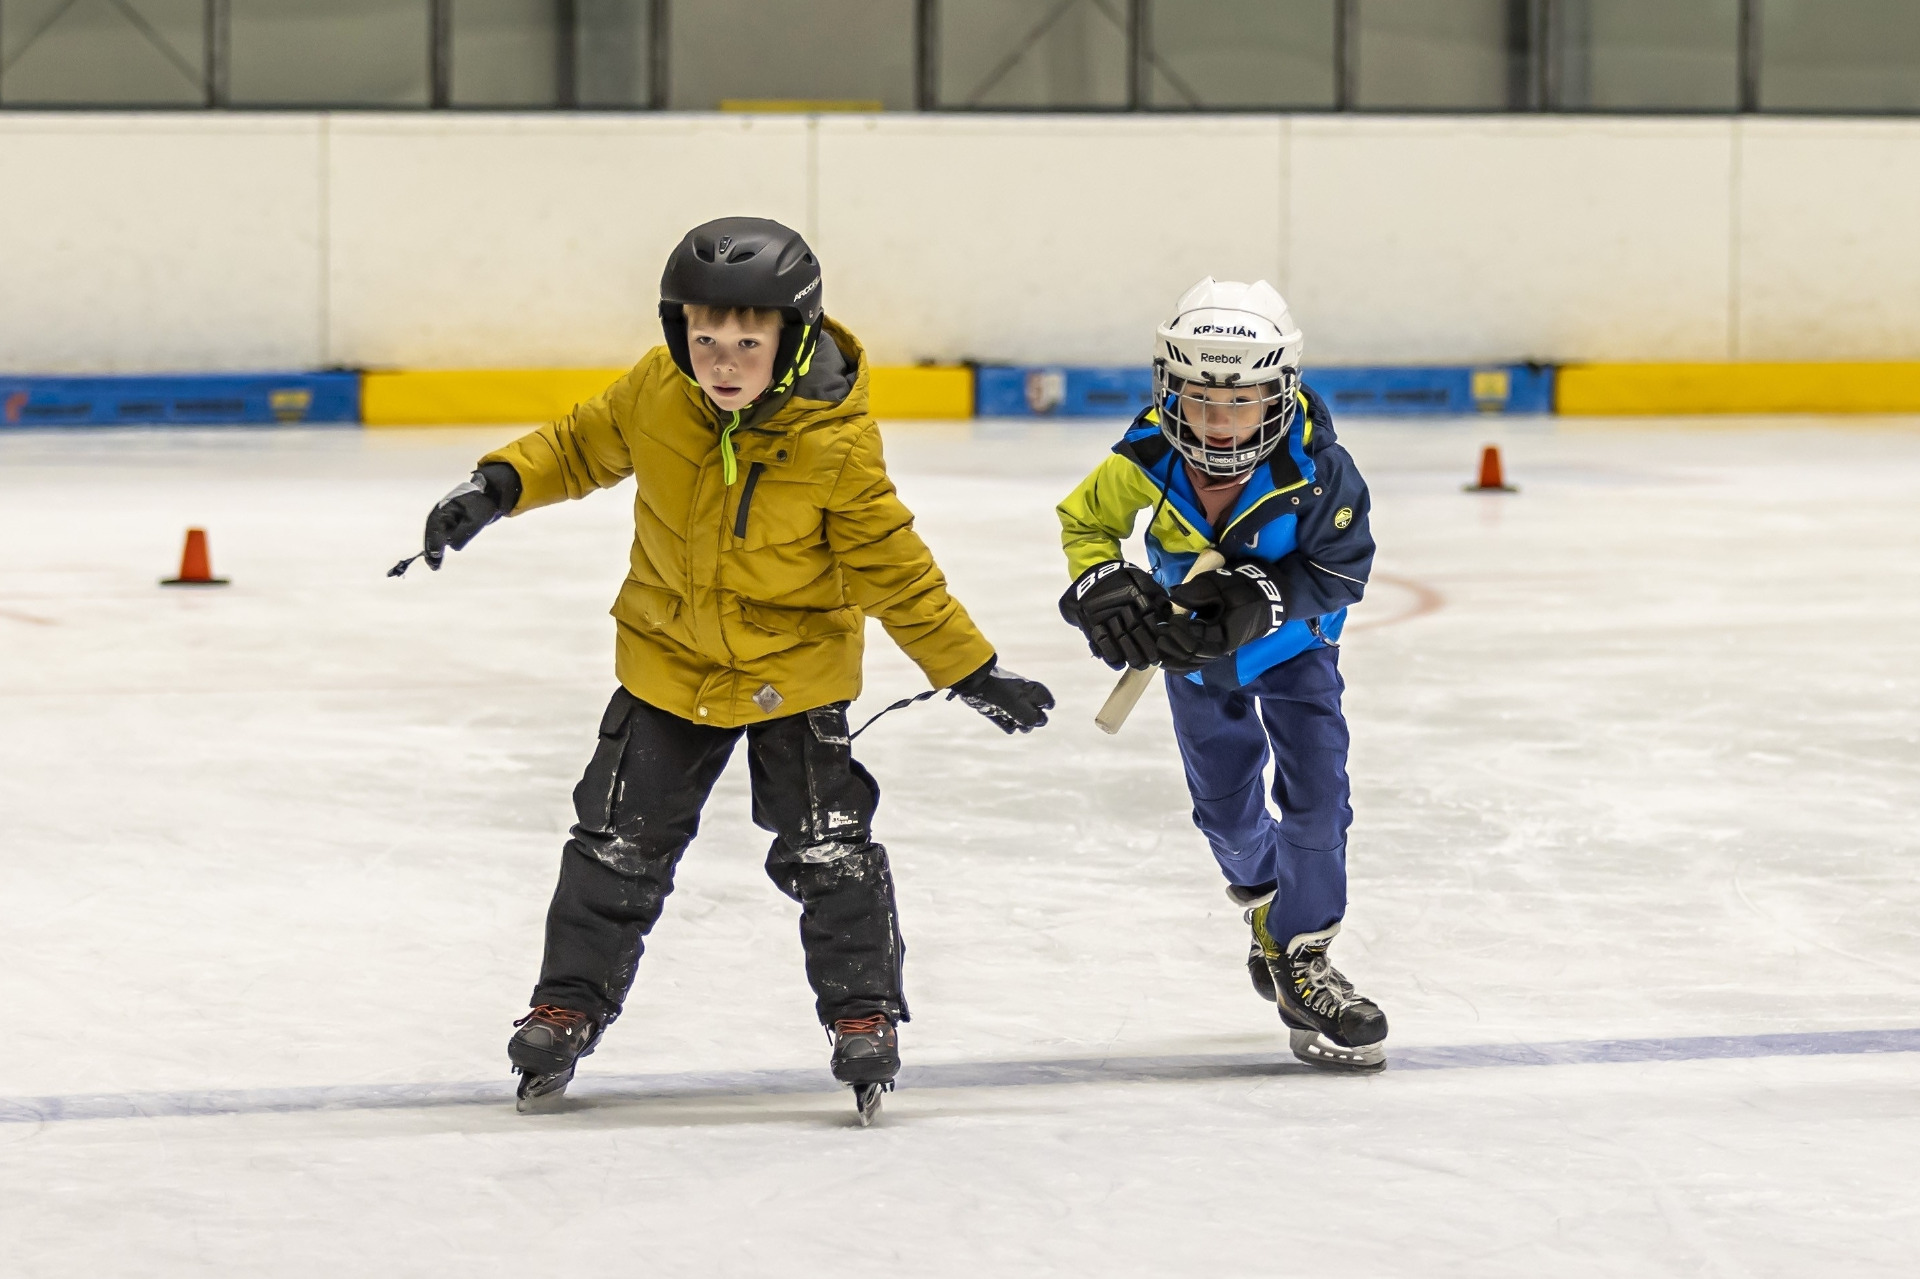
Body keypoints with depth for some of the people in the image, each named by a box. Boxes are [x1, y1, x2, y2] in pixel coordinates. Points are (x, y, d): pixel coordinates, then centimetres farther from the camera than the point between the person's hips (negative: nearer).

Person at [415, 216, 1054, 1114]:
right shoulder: (654, 393, -15)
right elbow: (580, 448, 6)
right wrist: (497, 488, -8)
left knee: (825, 845, -4)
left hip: (795, 664, -3)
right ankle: (568, 1005, 21)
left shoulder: (835, 445, -23)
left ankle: (863, 1013, 13)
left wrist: (972, 672, -11)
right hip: (669, 658, 3)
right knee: (619, 840, 7)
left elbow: (893, 570, -14)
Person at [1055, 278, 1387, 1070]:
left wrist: (1257, 602, -40)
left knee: (1316, 787, -13)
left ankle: (1299, 957, 0)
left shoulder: (1313, 463, -35)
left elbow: (1338, 567, -26)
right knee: (1224, 800, 14)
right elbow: (1085, 519, -11)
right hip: (1194, 642, 2)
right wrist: (1102, 588, -30)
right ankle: (1266, 902, 45)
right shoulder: (1150, 457, -30)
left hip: (1293, 638, -2)